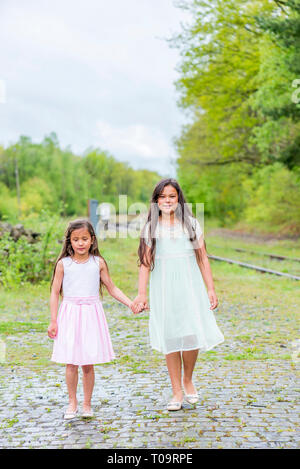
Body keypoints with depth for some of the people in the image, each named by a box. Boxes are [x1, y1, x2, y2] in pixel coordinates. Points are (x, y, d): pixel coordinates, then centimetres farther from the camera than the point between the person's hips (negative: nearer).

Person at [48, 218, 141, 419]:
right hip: (70, 314, 0)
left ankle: (87, 404, 18)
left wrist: (131, 303, 0)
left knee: (88, 364, 4)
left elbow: (112, 288, 10)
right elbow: (55, 292, 3)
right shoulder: (63, 264, 0)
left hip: (91, 314, 1)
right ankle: (72, 403, 19)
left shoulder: (98, 263, 2)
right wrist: (53, 321, 0)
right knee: (71, 363, 1)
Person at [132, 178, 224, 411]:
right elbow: (145, 263, 3)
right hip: (163, 289, 0)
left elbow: (203, 258, 7)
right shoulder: (151, 228, 6)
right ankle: (177, 392, 14)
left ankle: (188, 380, 20)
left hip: (190, 286, 0)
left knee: (192, 335, -7)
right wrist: (142, 293, -3)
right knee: (170, 340, 3)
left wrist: (211, 289, 4)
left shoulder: (192, 224, 7)